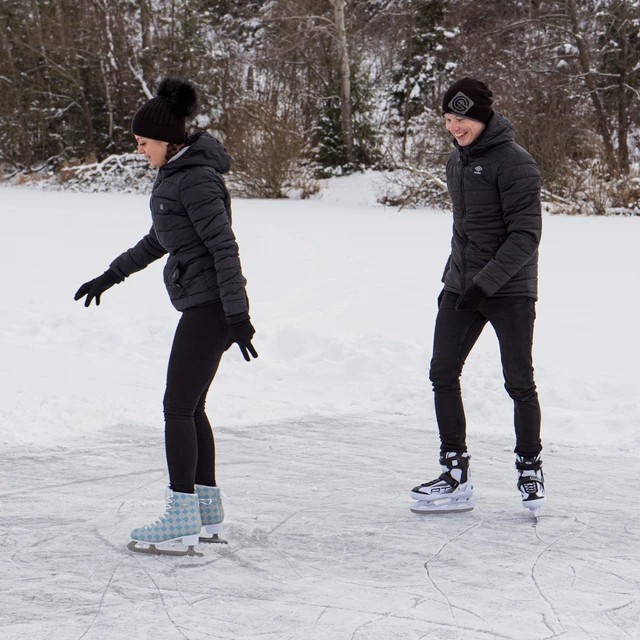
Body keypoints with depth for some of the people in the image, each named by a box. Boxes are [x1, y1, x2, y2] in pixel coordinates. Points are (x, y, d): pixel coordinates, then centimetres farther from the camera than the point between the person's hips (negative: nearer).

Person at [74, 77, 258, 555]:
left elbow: (224, 247, -21)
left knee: (178, 408, -7)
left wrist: (237, 316, -22)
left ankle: (182, 522, -4)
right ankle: (208, 513, 20)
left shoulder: (197, 179, -18)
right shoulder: (175, 173, 13)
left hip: (209, 305, -10)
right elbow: (159, 240, 24)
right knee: (191, 407, 13)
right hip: (202, 304, 10)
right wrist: (110, 277, 26)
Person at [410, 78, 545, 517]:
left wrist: (487, 281, -23)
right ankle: (456, 474, 6)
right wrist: (453, 277, 17)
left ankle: (530, 469, 18)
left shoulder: (514, 163, -13)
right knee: (443, 374, 0)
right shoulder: (458, 161, 11)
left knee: (519, 383, 1)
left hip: (510, 290, -7)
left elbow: (526, 234, -18)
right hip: (461, 287, 7)